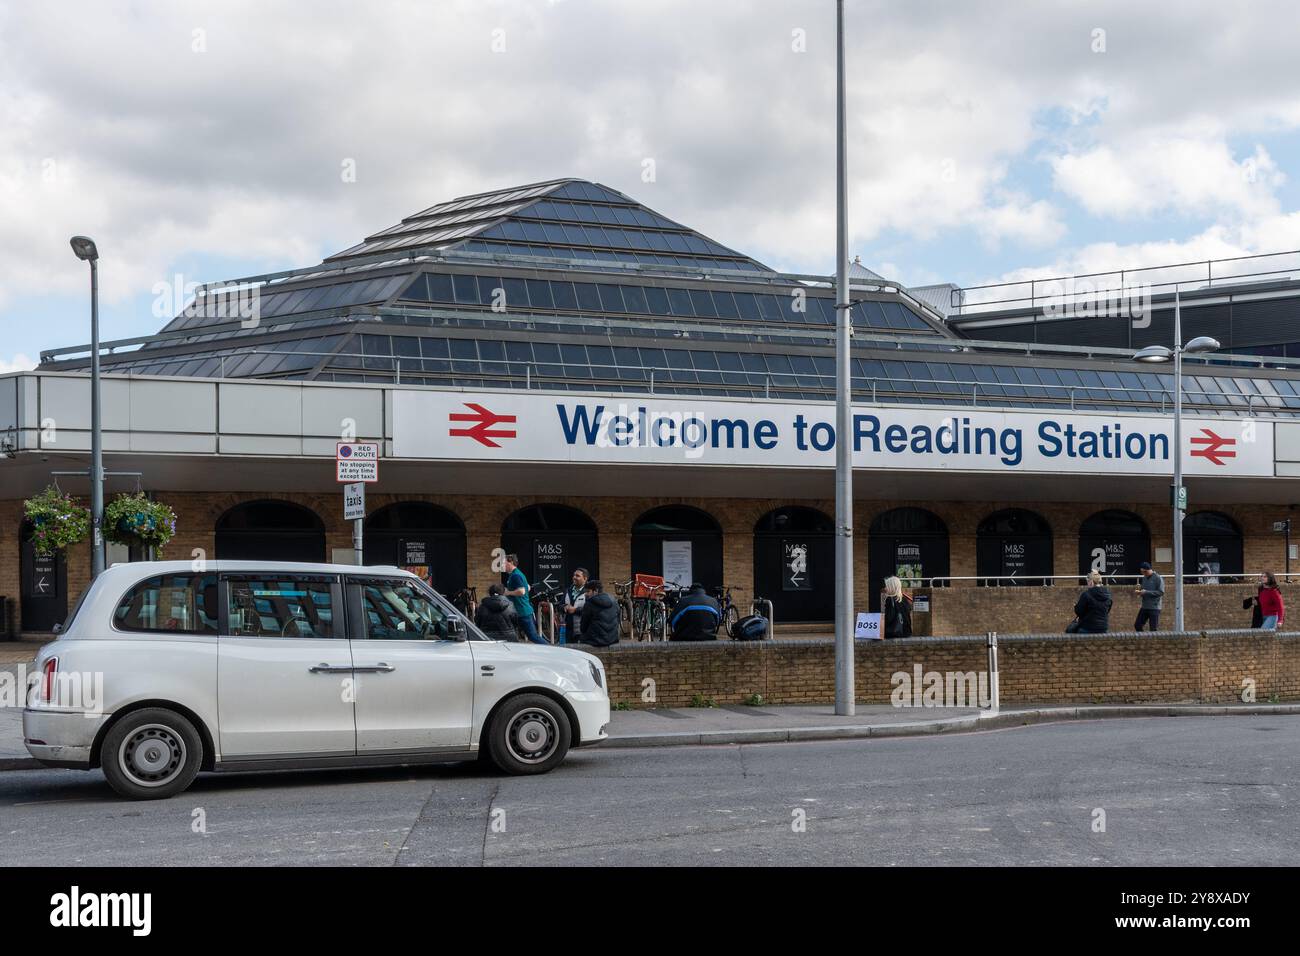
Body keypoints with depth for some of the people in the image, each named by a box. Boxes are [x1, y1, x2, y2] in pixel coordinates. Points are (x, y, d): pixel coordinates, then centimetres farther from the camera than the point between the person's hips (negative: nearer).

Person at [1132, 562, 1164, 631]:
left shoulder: (1158, 578, -9)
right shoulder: (1144, 578, 12)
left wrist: (1146, 592, -20)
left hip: (1154, 608, -7)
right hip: (1144, 607, 7)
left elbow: (1161, 592, -16)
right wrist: (1139, 591, -2)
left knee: (1154, 629, -4)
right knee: (1137, 625, 6)